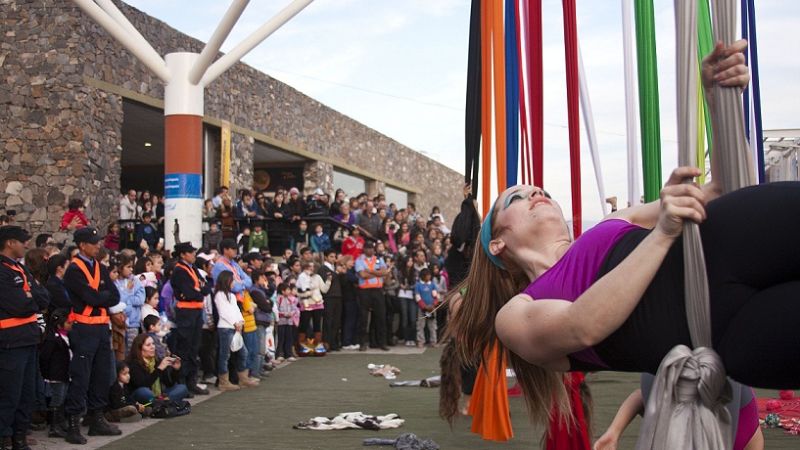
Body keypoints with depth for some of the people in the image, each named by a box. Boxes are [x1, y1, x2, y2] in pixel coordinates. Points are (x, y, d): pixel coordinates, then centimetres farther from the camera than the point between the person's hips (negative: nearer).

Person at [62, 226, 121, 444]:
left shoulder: (101, 268, 13)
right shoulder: (74, 269, -9)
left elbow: (115, 297, 6)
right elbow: (92, 298, -17)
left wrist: (98, 298, -9)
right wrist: (106, 295, 0)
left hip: (102, 326, 7)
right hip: (84, 328, -7)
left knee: (102, 375, 12)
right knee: (80, 377, -5)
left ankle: (97, 419, 22)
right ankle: (73, 424, 1)